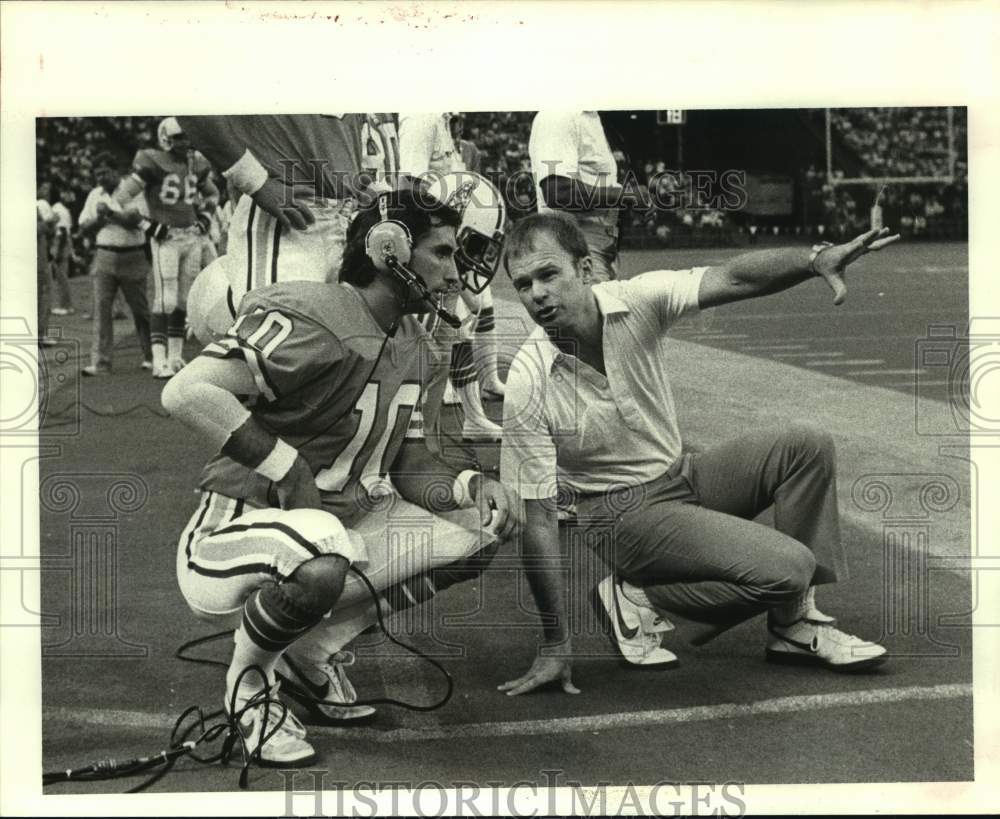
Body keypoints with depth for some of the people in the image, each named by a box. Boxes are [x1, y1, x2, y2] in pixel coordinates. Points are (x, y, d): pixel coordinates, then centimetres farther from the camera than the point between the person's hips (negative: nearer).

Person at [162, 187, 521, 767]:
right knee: (322, 557, -41)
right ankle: (250, 681, -6)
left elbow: (406, 467, 12)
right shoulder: (312, 320, -20)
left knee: (483, 528, -1)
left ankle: (312, 653, 6)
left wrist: (472, 487, -7)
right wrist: (291, 472, -25)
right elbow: (187, 393, -28)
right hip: (236, 533, -8)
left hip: (340, 526, 9)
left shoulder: (414, 348, 9)